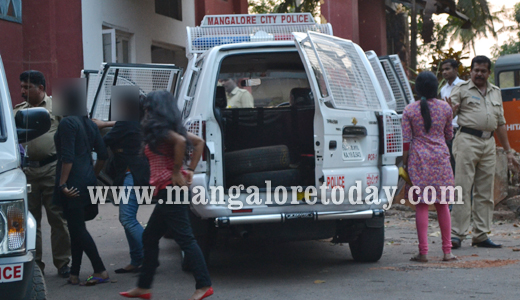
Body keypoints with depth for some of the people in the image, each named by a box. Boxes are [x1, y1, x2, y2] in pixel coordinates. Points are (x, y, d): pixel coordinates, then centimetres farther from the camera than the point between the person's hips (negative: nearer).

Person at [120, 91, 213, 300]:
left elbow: (180, 141, -31)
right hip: (168, 191, 10)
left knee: (185, 239, -7)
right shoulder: (171, 130, 15)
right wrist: (190, 170, 11)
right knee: (149, 238, 15)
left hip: (169, 188, -10)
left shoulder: (159, 130, -11)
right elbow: (199, 142, 18)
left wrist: (176, 173, -22)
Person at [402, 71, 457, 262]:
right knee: (442, 205, 9)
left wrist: (405, 164, 3)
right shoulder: (445, 107, 2)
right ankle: (447, 251, 10)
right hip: (441, 158, 1)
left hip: (419, 160, -1)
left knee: (421, 205, 1)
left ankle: (423, 252, -1)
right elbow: (449, 135, 12)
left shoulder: (409, 110, -3)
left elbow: (406, 141, -4)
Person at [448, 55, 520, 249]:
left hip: (489, 143, 6)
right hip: (467, 140, -5)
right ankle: (457, 234, -6)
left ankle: (481, 235, 12)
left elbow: (500, 123, 23)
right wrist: (451, 109, -30)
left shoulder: (495, 92, 19)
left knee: (485, 192, 7)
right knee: (463, 189, -8)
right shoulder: (461, 89, 2)